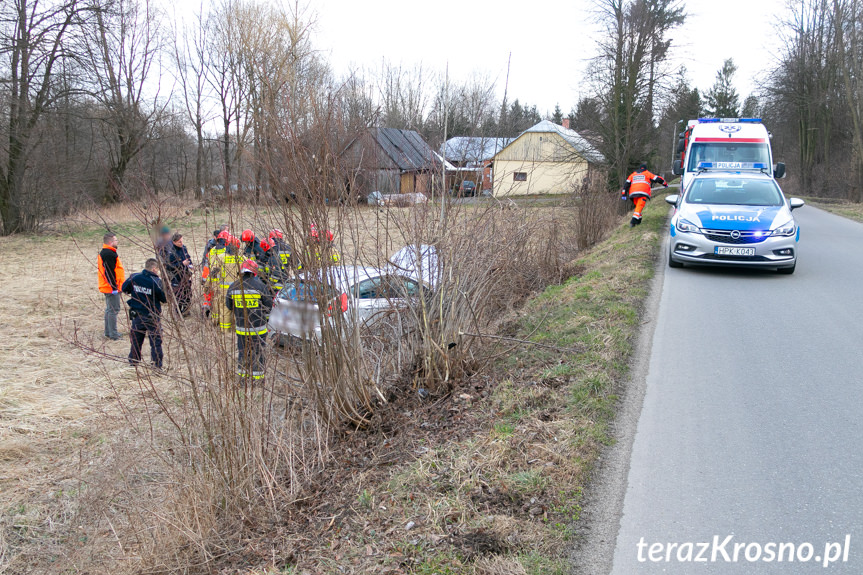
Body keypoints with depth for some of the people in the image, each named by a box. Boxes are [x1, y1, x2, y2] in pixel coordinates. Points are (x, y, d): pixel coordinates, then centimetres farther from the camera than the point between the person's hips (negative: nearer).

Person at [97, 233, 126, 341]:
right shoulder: (109, 254, -19)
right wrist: (114, 286, -20)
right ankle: (113, 335, -3)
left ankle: (108, 332, 26)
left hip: (107, 287, 11)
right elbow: (109, 272, -23)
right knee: (113, 310, -6)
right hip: (111, 287, -11)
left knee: (109, 309, 18)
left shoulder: (103, 253, 15)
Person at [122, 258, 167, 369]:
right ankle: (157, 364, 5)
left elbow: (124, 289, 10)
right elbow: (165, 299, -10)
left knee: (136, 338, 19)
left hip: (137, 315, 4)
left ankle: (133, 361, 29)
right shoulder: (156, 282, -16)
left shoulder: (134, 277, -5)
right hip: (152, 317, -4)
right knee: (156, 340, 5)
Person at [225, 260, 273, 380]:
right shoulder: (260, 286, -12)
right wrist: (265, 318, 15)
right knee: (257, 352, 8)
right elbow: (268, 305, -3)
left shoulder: (233, 287, -2)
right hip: (258, 328, -3)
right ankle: (257, 376, 15)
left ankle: (242, 373, 24)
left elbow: (229, 306, 10)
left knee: (242, 351, 17)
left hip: (241, 327, 3)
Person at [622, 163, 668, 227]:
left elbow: (626, 184, 17)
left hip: (633, 193, 4)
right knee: (639, 207, -11)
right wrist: (665, 184, 34)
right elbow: (658, 179, 18)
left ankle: (638, 220, 15)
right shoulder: (647, 173, 18)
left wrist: (624, 195, 14)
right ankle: (633, 221, -27)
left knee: (637, 206, 22)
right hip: (643, 193, -4)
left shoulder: (633, 174, 26)